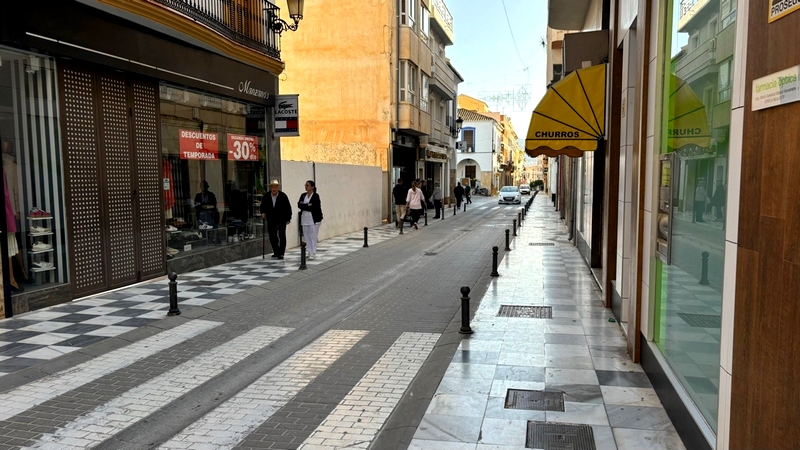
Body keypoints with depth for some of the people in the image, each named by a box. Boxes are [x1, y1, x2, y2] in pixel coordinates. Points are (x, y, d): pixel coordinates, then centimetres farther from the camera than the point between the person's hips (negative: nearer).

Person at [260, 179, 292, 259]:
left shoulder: (283, 196, -8)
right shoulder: (266, 196, -1)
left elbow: (288, 207, -3)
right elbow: (262, 206, 12)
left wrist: (288, 218, -4)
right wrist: (263, 212, -7)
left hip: (281, 219, -3)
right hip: (271, 219, 3)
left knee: (282, 236, -4)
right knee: (272, 236, 6)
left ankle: (281, 253, 1)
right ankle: (276, 252, 20)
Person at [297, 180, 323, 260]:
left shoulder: (316, 196, -6)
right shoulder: (303, 195, 12)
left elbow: (314, 207, -15)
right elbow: (299, 205, 2)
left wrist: (304, 205, -8)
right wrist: (308, 205, -12)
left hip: (314, 219, -6)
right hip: (305, 219, 6)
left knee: (313, 236, -5)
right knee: (306, 236, 6)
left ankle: (313, 254, -2)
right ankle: (310, 252, 14)